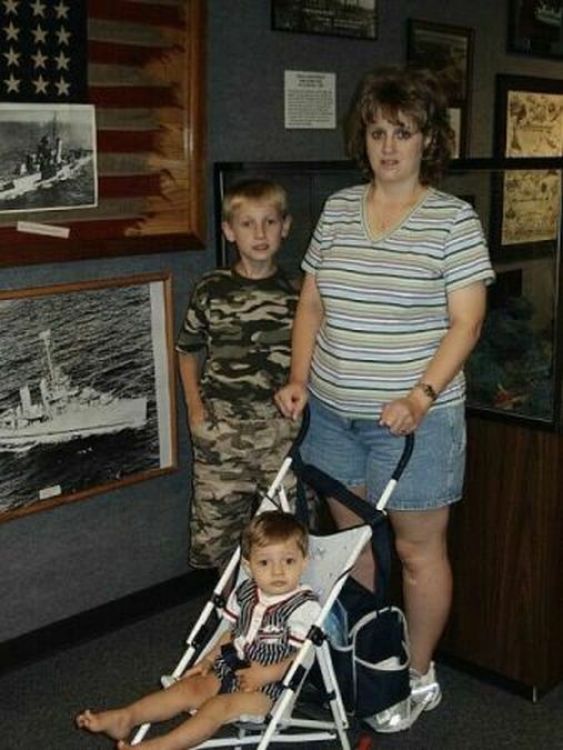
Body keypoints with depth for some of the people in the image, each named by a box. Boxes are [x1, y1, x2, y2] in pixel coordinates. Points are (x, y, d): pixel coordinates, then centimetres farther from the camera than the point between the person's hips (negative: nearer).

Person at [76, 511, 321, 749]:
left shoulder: (305, 607, -16)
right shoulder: (244, 593, 5)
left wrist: (265, 674, -22)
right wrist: (209, 659, 8)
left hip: (271, 685, -7)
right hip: (231, 670, 7)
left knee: (218, 706, -26)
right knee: (190, 687, -12)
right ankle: (125, 717, -14)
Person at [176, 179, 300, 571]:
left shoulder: (296, 293, 2)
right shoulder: (212, 289, 0)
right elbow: (188, 351, 11)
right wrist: (195, 409, 4)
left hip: (283, 425, 0)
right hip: (222, 428, 0)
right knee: (218, 523, 8)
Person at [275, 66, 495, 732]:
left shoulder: (453, 219, -7)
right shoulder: (337, 209, 7)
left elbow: (466, 322, -10)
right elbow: (311, 305, 11)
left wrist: (421, 397, -20)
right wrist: (299, 379, 0)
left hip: (414, 418, -4)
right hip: (334, 413, 5)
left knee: (418, 550, 8)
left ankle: (419, 676, 27)